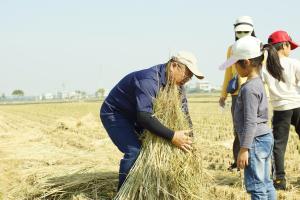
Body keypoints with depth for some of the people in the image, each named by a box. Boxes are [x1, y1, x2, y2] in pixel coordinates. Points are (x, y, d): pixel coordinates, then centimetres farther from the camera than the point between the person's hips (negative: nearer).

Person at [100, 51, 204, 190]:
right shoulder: (149, 80, -34)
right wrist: (172, 136, -44)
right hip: (113, 113, -9)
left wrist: (188, 139, -13)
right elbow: (144, 116, -43)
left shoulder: (176, 85, -7)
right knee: (134, 151, -23)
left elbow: (183, 113, -3)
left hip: (134, 117, 9)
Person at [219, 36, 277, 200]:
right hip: (266, 137, 10)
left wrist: (244, 149, -18)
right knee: (265, 183, 14)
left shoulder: (248, 89, -18)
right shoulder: (258, 83, 12)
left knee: (256, 186, -5)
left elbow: (250, 122, -21)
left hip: (255, 141, -10)